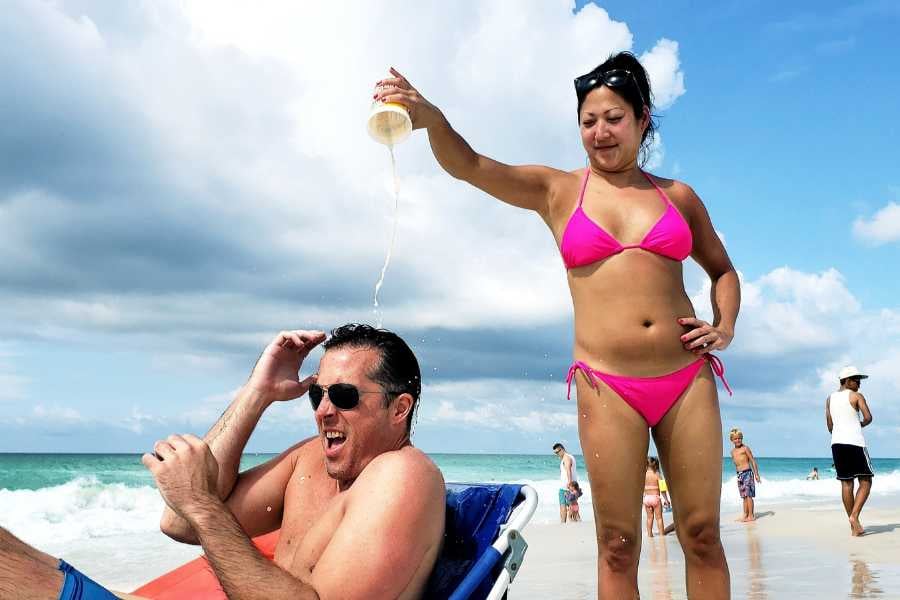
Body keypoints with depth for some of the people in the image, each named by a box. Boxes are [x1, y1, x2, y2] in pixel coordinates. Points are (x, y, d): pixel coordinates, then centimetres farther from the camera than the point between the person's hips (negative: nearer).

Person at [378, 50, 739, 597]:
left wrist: (726, 328, 6)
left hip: (688, 379, 2)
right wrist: (431, 118, -28)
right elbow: (470, 166, -9)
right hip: (607, 387, -1)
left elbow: (722, 269, 25)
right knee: (617, 544, 2)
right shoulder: (557, 191, 6)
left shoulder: (678, 197, 11)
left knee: (702, 535, 5)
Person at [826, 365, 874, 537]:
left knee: (846, 483, 6)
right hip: (855, 441, -6)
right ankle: (854, 516, -17)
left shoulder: (830, 398, 15)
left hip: (837, 442, 6)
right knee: (865, 482, 1)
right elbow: (868, 418, -12)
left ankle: (854, 527, 7)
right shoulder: (856, 396, -2)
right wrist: (861, 424, 8)